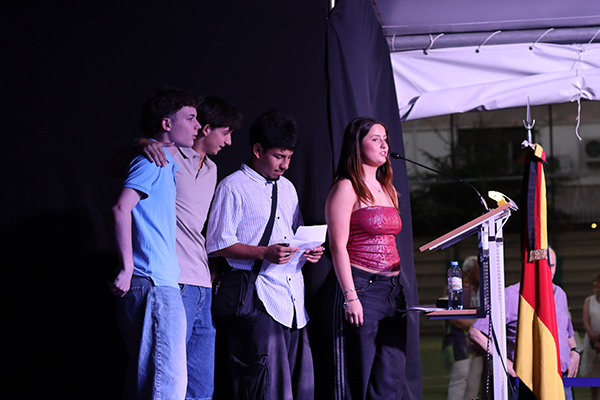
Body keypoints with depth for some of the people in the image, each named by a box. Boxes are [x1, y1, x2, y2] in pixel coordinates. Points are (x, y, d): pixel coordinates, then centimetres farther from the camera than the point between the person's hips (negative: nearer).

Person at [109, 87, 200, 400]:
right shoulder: (153, 161, -7)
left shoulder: (167, 164, 22)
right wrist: (127, 269, -22)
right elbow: (122, 207, -21)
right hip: (155, 284, -10)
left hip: (159, 283, 10)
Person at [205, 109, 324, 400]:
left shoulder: (287, 188, 22)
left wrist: (309, 250, 7)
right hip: (258, 299, -7)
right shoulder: (233, 187, -2)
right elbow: (217, 245, -8)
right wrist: (264, 253, -18)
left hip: (292, 296, 7)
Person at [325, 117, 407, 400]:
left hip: (392, 290, 7)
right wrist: (350, 297, -17)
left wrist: (401, 289, 16)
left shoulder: (388, 190, 19)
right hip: (362, 286, -7)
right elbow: (338, 246, -10)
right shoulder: (346, 188, -4)